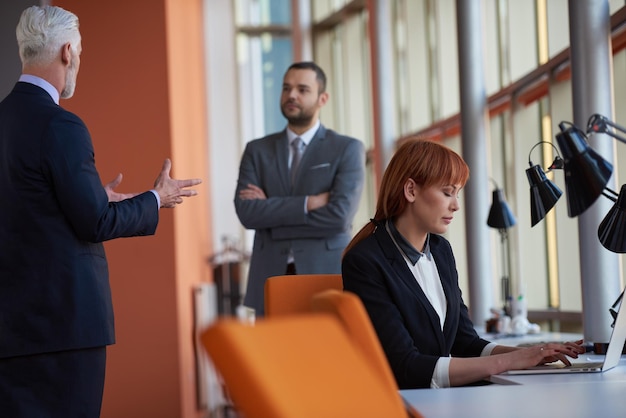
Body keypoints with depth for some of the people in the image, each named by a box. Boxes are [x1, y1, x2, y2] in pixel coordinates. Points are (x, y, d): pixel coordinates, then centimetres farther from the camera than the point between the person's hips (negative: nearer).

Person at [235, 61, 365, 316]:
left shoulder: (348, 149, 3)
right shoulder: (257, 151, 11)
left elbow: (340, 215, -12)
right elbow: (246, 212, -4)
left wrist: (271, 210, -6)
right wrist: (308, 203, -11)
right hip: (271, 282, 2)